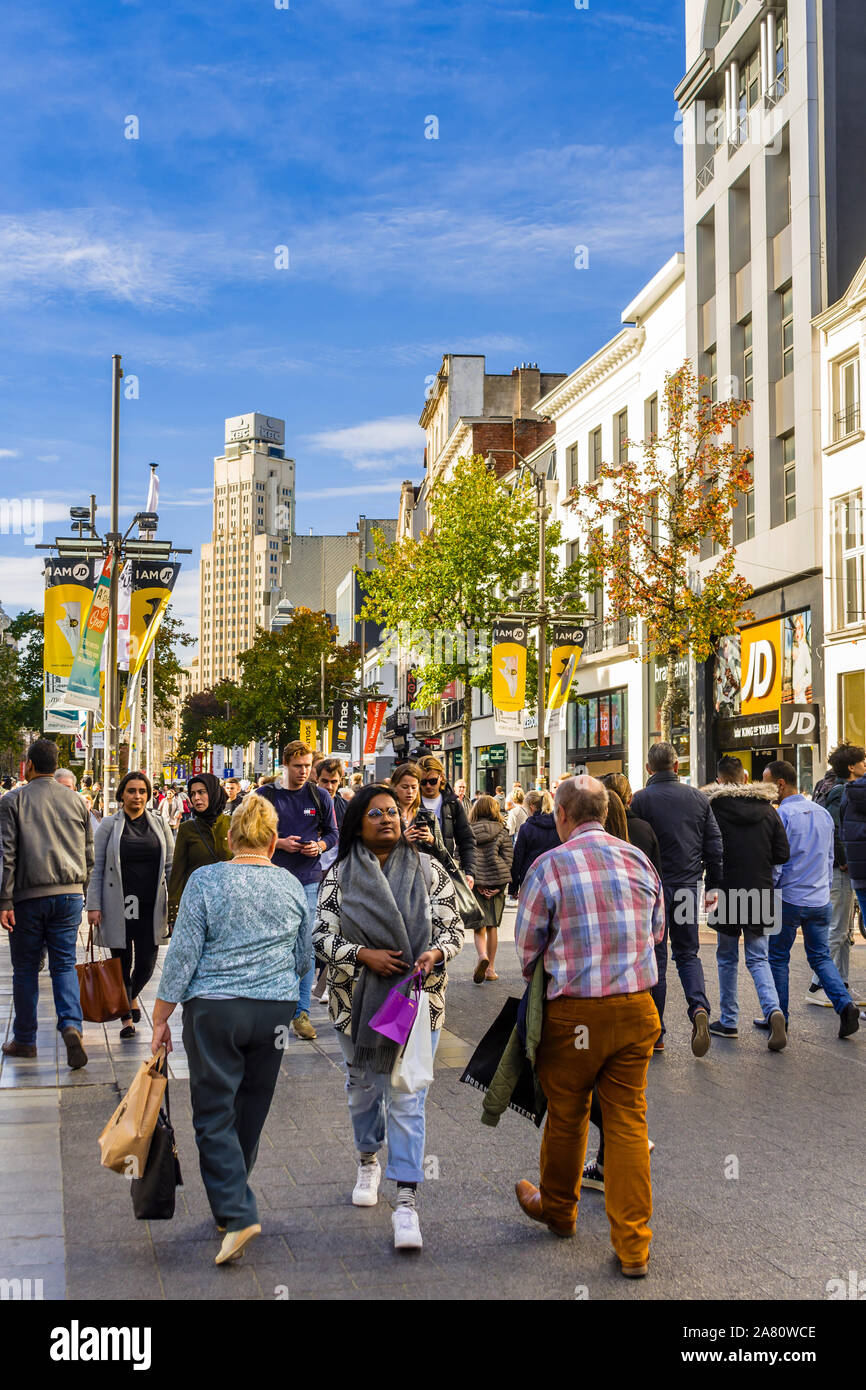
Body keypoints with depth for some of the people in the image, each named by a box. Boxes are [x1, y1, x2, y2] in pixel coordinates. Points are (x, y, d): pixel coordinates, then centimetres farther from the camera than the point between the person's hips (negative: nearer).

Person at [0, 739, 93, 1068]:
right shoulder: (76, 800, 9)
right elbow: (89, 853, 12)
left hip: (29, 896, -3)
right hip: (69, 893, 3)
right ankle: (71, 1025, -15)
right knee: (64, 964, 6)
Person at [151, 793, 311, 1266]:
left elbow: (183, 954, -8)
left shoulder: (206, 880, -8)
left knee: (214, 1114, 1)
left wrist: (161, 1018, 0)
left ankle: (237, 1214, -9)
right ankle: (231, 1201, 28)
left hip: (213, 1010, -4)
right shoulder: (291, 886, 4)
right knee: (251, 1109, 15)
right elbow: (304, 960, 14)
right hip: (274, 1012, 4)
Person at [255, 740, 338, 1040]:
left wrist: (320, 845, -8)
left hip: (308, 880, 1)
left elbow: (332, 833, 13)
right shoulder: (265, 795, 1)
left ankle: (301, 1011, 7)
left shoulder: (320, 796, 6)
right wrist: (279, 843, -11)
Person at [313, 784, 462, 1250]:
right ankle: (368, 1161, 46)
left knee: (406, 1097, -6)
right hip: (357, 999, 2)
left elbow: (452, 927, 3)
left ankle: (405, 1203, -4)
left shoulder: (427, 870, 1)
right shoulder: (340, 875, 0)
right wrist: (364, 955, -18)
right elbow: (321, 935, -4)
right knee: (362, 1086, 18)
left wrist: (435, 953, -18)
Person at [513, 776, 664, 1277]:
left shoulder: (549, 866, -9)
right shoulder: (640, 860, 3)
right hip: (637, 1009, 3)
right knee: (628, 1120, 8)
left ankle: (559, 1209, 38)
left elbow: (526, 947, -1)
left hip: (574, 1013, -3)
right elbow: (657, 929, 16)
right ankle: (634, 1246, 9)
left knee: (567, 1115, 16)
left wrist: (540, 979, 19)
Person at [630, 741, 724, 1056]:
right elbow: (714, 844, 6)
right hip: (688, 886, 3)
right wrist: (713, 885, 14)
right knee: (687, 953, 14)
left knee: (655, 957, 7)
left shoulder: (640, 800, -8)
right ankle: (699, 1008, -11)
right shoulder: (698, 798, 4)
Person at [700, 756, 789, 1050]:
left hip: (727, 893, -2)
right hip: (760, 894, 2)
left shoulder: (714, 808, -10)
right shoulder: (767, 809, 1)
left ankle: (728, 1021, 19)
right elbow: (783, 854, 1)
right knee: (758, 959, 9)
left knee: (727, 958, 13)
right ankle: (773, 1011, -13)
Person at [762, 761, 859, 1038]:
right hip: (820, 901, 6)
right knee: (821, 957, 13)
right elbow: (830, 858, 16)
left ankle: (779, 1017, 13)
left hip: (789, 900, -6)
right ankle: (845, 1004, -6)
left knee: (777, 958, 8)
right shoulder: (823, 813, 8)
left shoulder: (781, 815, -14)